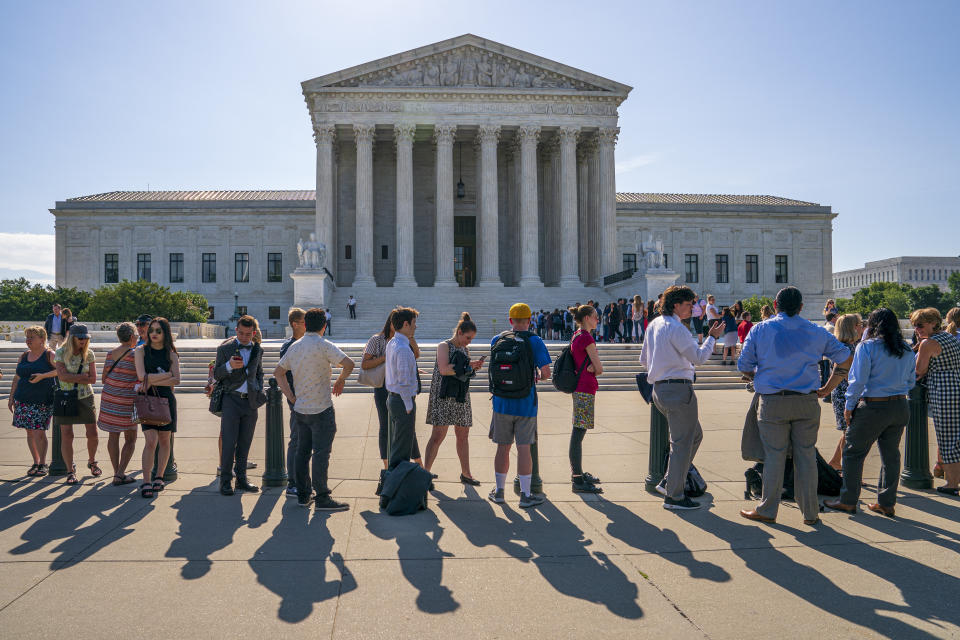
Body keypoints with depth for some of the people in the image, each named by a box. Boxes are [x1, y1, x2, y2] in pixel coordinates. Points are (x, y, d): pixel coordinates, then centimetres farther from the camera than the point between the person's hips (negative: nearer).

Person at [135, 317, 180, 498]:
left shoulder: (171, 354, 7)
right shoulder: (141, 351, 5)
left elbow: (176, 380, -5)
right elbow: (142, 376, -9)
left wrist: (152, 381, -13)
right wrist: (166, 374, -7)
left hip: (166, 400, 2)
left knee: (165, 440, 6)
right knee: (150, 441, -11)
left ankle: (158, 477, 19)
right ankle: (146, 482, -8)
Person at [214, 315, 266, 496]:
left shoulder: (257, 350, 10)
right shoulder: (224, 348, 0)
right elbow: (216, 375, 0)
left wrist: (259, 392, 10)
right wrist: (229, 366, -19)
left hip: (251, 402, 4)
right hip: (231, 400, -3)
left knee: (245, 443, 9)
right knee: (229, 443, -5)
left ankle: (241, 479, 18)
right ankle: (225, 481, 3)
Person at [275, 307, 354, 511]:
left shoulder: (294, 346, 9)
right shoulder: (323, 345, -12)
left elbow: (278, 372, 15)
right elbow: (348, 363, -23)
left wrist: (291, 396, 12)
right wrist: (341, 380, -4)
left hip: (300, 408, 7)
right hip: (321, 409, -7)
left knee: (303, 451, 13)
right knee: (321, 452, -4)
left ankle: (303, 495, 20)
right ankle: (322, 498, -1)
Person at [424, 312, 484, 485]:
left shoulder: (465, 350, 15)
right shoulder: (444, 346, -6)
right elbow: (444, 369, -20)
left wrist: (475, 367, 1)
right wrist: (467, 365, -20)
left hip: (461, 397, 7)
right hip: (443, 396, -7)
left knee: (463, 435, 11)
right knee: (438, 435, -11)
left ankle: (465, 473, 22)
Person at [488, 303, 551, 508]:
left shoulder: (496, 340, 3)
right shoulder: (534, 341, -6)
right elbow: (546, 372, -9)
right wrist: (539, 376, 12)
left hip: (502, 402, 2)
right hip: (526, 403, -2)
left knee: (503, 447, 10)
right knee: (524, 448, 1)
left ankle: (499, 491, 19)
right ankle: (525, 495, 6)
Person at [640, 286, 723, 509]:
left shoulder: (654, 325, 14)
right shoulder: (676, 328, -15)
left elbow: (644, 359, 19)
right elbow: (698, 357, -12)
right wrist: (712, 337, 0)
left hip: (660, 388, 10)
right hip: (678, 389, -10)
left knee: (694, 435, 20)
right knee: (682, 442, -1)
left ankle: (669, 482, 20)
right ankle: (674, 496, 6)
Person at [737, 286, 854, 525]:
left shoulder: (760, 330, -1)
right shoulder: (816, 332, 5)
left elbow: (744, 366, -2)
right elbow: (846, 358, 11)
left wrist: (758, 377, 19)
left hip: (772, 403, -2)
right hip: (807, 402, 2)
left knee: (774, 457, 5)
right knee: (806, 456, 9)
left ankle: (767, 511, 14)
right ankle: (810, 512, 18)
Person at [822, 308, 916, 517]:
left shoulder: (867, 346, -10)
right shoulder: (907, 350, 8)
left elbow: (858, 380, -13)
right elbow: (911, 382, 13)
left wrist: (849, 406, -5)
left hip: (873, 407, -6)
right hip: (900, 407, 6)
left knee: (853, 453, 4)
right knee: (891, 455, 13)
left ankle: (848, 501, 10)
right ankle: (886, 503, 20)